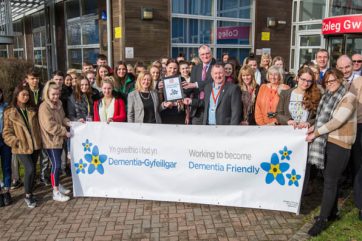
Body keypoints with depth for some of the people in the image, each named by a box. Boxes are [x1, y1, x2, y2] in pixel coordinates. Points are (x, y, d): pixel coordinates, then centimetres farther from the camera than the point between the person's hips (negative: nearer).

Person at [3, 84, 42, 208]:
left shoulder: (32, 110, 8)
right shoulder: (9, 112, -5)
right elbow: (7, 133, -5)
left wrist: (39, 140, 4)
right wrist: (16, 142, -16)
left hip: (35, 145, 4)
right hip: (22, 147, -4)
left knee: (32, 170, 10)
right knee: (30, 169, -15)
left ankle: (30, 193, 27)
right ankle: (28, 196, 5)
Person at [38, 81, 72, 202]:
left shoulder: (58, 104, 9)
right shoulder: (44, 107, -18)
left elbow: (63, 119, 17)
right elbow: (50, 126, -24)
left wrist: (71, 124, -2)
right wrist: (65, 132, -18)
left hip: (59, 139, 8)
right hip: (51, 140, -8)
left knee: (57, 164, 18)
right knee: (56, 165, -7)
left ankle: (58, 185, 32)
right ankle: (56, 192, 2)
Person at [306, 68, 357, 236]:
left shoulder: (349, 98, -11)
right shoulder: (328, 97, 12)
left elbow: (336, 122, -18)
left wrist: (315, 134, -15)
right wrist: (313, 127, -3)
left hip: (339, 144, -7)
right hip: (325, 142, 7)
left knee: (330, 181, -3)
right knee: (330, 179, 14)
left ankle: (323, 219, 4)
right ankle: (332, 212, 29)